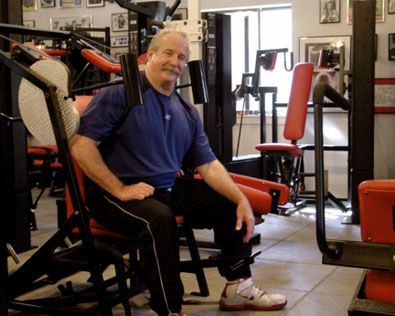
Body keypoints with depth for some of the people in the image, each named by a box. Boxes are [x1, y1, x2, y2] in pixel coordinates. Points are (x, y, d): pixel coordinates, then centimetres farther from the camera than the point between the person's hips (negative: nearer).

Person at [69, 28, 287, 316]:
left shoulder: (187, 111, 12)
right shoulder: (121, 93, -10)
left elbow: (208, 164, 10)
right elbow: (80, 144, -17)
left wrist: (241, 200, -5)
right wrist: (120, 190, -20)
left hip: (170, 190, 8)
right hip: (118, 194, -7)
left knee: (230, 203, 3)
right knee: (160, 219, -37)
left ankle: (238, 287, 16)